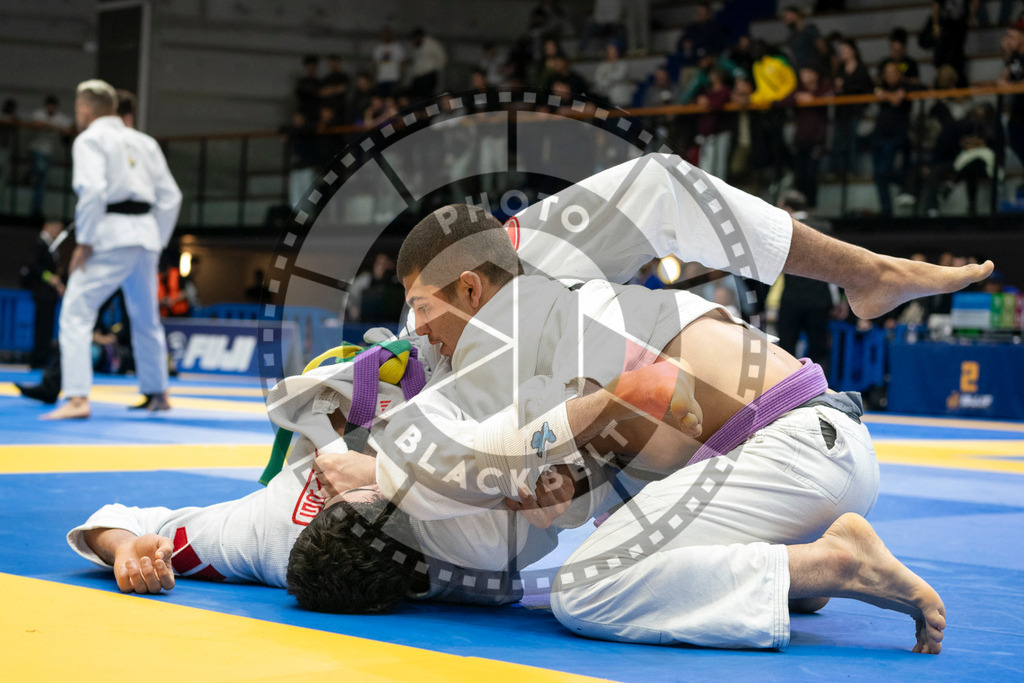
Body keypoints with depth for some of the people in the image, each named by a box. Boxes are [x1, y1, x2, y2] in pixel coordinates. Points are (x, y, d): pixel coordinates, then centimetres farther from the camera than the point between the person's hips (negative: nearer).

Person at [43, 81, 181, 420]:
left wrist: (84, 241, -13)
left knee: (76, 313, -9)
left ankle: (77, 398, -21)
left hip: (111, 237, -7)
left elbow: (92, 190, -17)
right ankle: (158, 394, 32)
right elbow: (170, 196, 15)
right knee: (146, 318, 21)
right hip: (146, 233, 7)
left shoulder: (90, 140, -2)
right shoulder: (144, 142, 18)